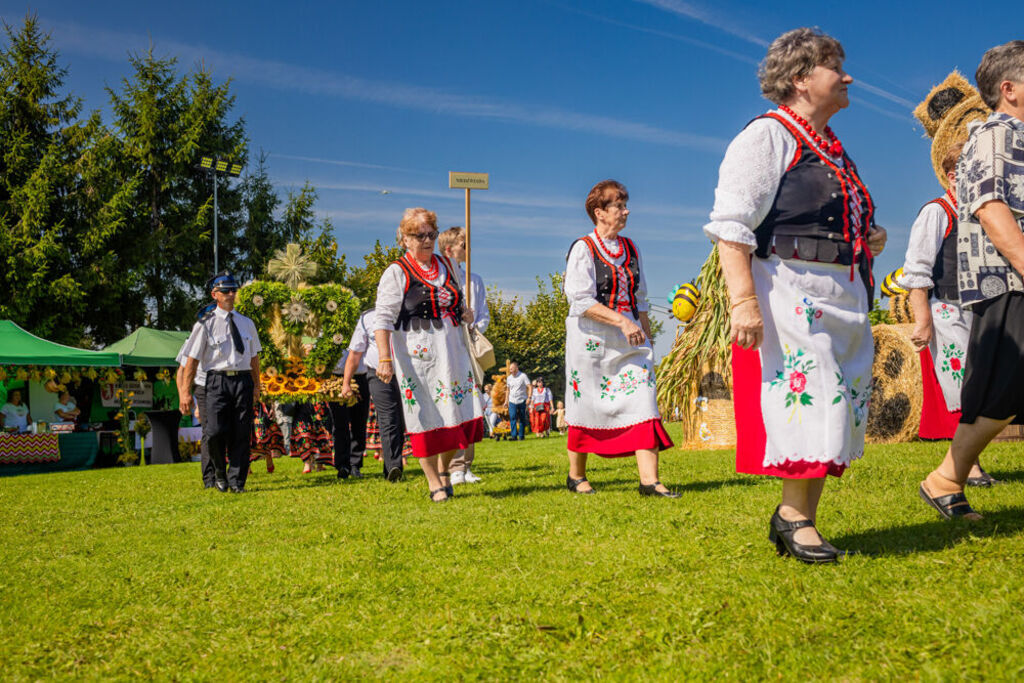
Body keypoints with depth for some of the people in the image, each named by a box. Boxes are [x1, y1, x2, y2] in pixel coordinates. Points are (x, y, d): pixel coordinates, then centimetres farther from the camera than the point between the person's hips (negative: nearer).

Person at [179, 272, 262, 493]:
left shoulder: (246, 323, 15)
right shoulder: (206, 324, 2)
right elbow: (192, 360, 0)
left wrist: (256, 386, 13)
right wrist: (185, 393, -6)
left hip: (243, 380, 3)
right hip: (217, 380, -3)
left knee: (241, 434, 0)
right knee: (215, 431, -13)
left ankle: (236, 481, 8)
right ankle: (219, 474, 12)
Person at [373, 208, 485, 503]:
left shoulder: (447, 265, 14)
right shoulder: (396, 273, -4)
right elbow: (383, 319, -10)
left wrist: (466, 313, 7)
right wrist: (384, 359, -21)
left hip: (452, 350, 5)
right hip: (417, 354, -5)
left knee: (459, 408, 4)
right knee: (426, 414, -2)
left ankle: (445, 468, 25)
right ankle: (434, 483, 8)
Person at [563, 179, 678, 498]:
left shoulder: (630, 249, 14)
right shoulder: (583, 248, -5)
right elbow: (581, 300, -15)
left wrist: (647, 337, 14)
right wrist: (621, 321, -23)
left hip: (629, 339, 5)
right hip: (592, 339, -5)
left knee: (642, 397, -9)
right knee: (587, 404, 4)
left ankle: (649, 479, -12)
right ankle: (576, 475, 21)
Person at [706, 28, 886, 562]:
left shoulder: (832, 149, 21)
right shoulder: (767, 137, -6)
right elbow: (732, 225, -15)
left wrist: (868, 241, 12)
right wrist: (743, 300, -25)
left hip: (842, 297, 9)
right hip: (789, 293, -9)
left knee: (835, 408, 7)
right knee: (805, 401, -10)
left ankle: (798, 516, 16)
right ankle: (794, 515, 3)